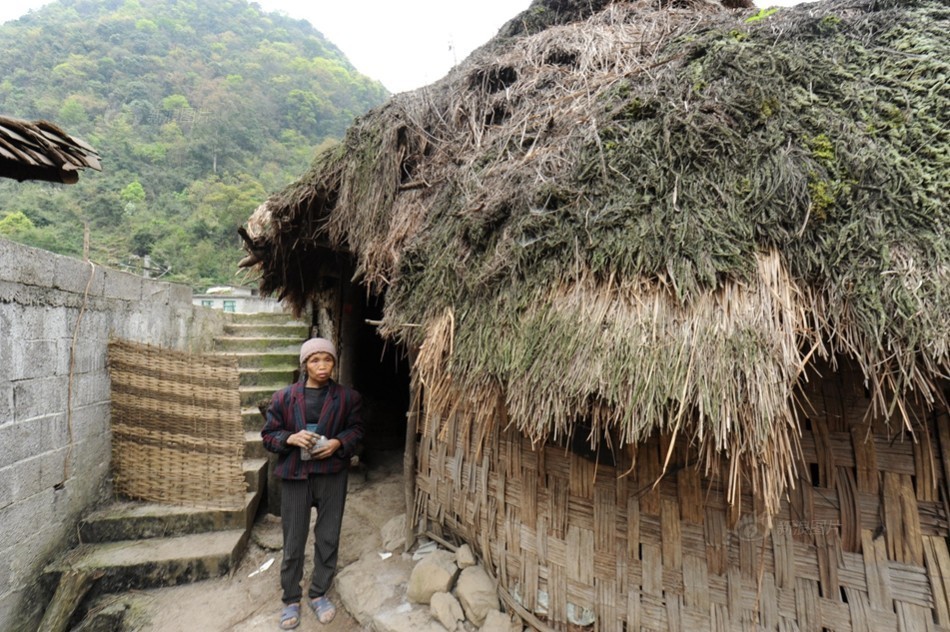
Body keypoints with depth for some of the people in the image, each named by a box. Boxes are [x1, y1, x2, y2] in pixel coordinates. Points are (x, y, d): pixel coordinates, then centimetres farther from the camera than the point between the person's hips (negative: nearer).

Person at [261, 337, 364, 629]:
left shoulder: (347, 397, -4)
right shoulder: (283, 397, -5)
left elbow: (356, 429, 5)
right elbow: (268, 435, 1)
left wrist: (339, 443, -15)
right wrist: (290, 438, -19)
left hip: (332, 475, 1)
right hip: (294, 476, 0)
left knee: (328, 538, 12)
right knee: (293, 541, 12)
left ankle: (318, 593, 34)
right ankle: (291, 599, 33)